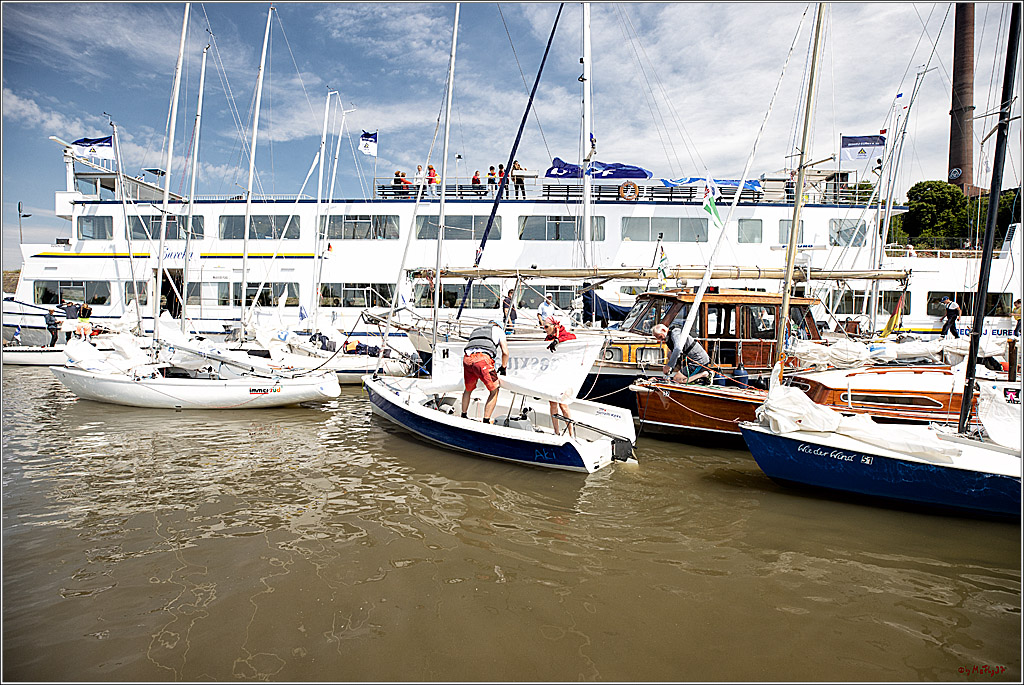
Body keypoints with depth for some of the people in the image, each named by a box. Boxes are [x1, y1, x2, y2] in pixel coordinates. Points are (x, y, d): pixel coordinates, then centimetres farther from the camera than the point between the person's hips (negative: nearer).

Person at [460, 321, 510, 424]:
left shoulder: (475, 330, 39)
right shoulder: (498, 330, 26)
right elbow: (505, 352, 19)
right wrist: (503, 368, 35)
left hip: (466, 358, 5)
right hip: (482, 358, -5)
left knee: (468, 389, 27)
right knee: (494, 391, 10)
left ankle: (463, 416, 39)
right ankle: (486, 421, 5)